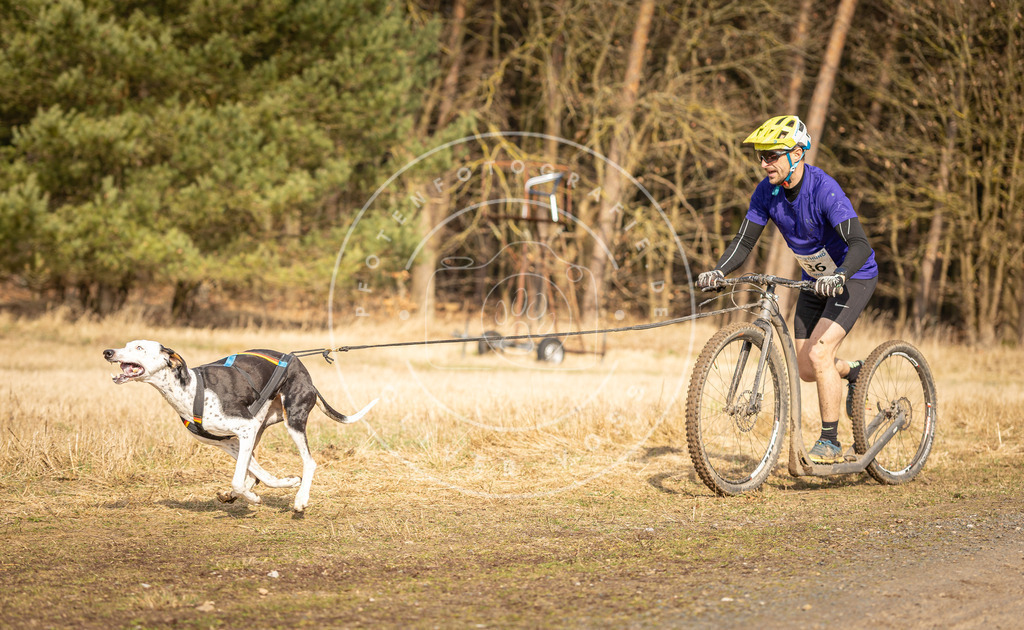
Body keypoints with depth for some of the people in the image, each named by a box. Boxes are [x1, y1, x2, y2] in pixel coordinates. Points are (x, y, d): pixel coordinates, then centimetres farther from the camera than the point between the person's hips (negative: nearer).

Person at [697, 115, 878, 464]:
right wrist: (718, 271, -29)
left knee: (819, 353, -21)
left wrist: (839, 276, -56)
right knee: (806, 370, 6)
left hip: (854, 276, -7)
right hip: (816, 279, 7)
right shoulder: (767, 191, -11)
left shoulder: (824, 190, -31)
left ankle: (830, 441, -9)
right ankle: (853, 372, 38)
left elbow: (860, 244, -38)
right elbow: (744, 240, -11)